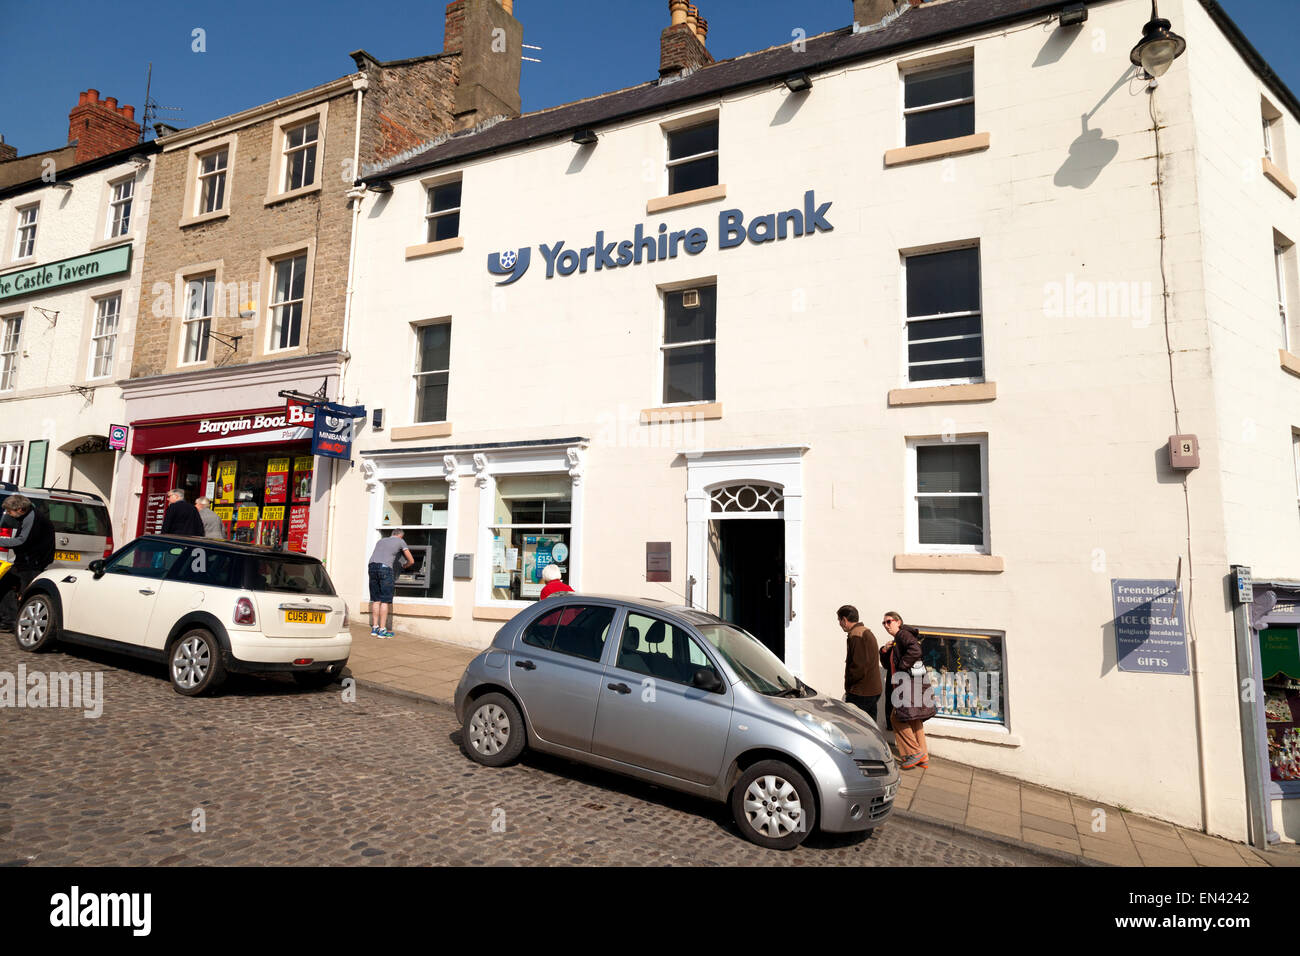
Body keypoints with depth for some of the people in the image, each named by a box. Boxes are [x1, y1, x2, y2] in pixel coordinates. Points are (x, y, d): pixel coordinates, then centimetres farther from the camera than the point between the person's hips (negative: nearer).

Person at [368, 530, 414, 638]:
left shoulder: (381, 540, 28)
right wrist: (404, 566, 38)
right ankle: (382, 630, 0)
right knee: (385, 601, -1)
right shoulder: (400, 542, 14)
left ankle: (375, 628, 14)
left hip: (372, 566, 5)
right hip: (385, 568, -5)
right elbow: (411, 561, 18)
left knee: (376, 600, 12)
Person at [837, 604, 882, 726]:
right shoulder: (867, 632, 18)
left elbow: (859, 667, -22)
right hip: (874, 691, 10)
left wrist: (848, 686, -8)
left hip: (860, 694, -10)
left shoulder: (856, 635, -16)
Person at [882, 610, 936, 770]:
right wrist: (884, 651, 8)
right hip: (903, 685, 10)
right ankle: (923, 758, 15)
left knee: (897, 718, -9)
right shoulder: (895, 641, 23)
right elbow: (889, 664, 26)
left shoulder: (903, 634, -7)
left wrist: (902, 665, -18)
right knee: (913, 719, 11)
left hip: (909, 683, -10)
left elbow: (915, 650, -26)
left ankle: (916, 752, -5)